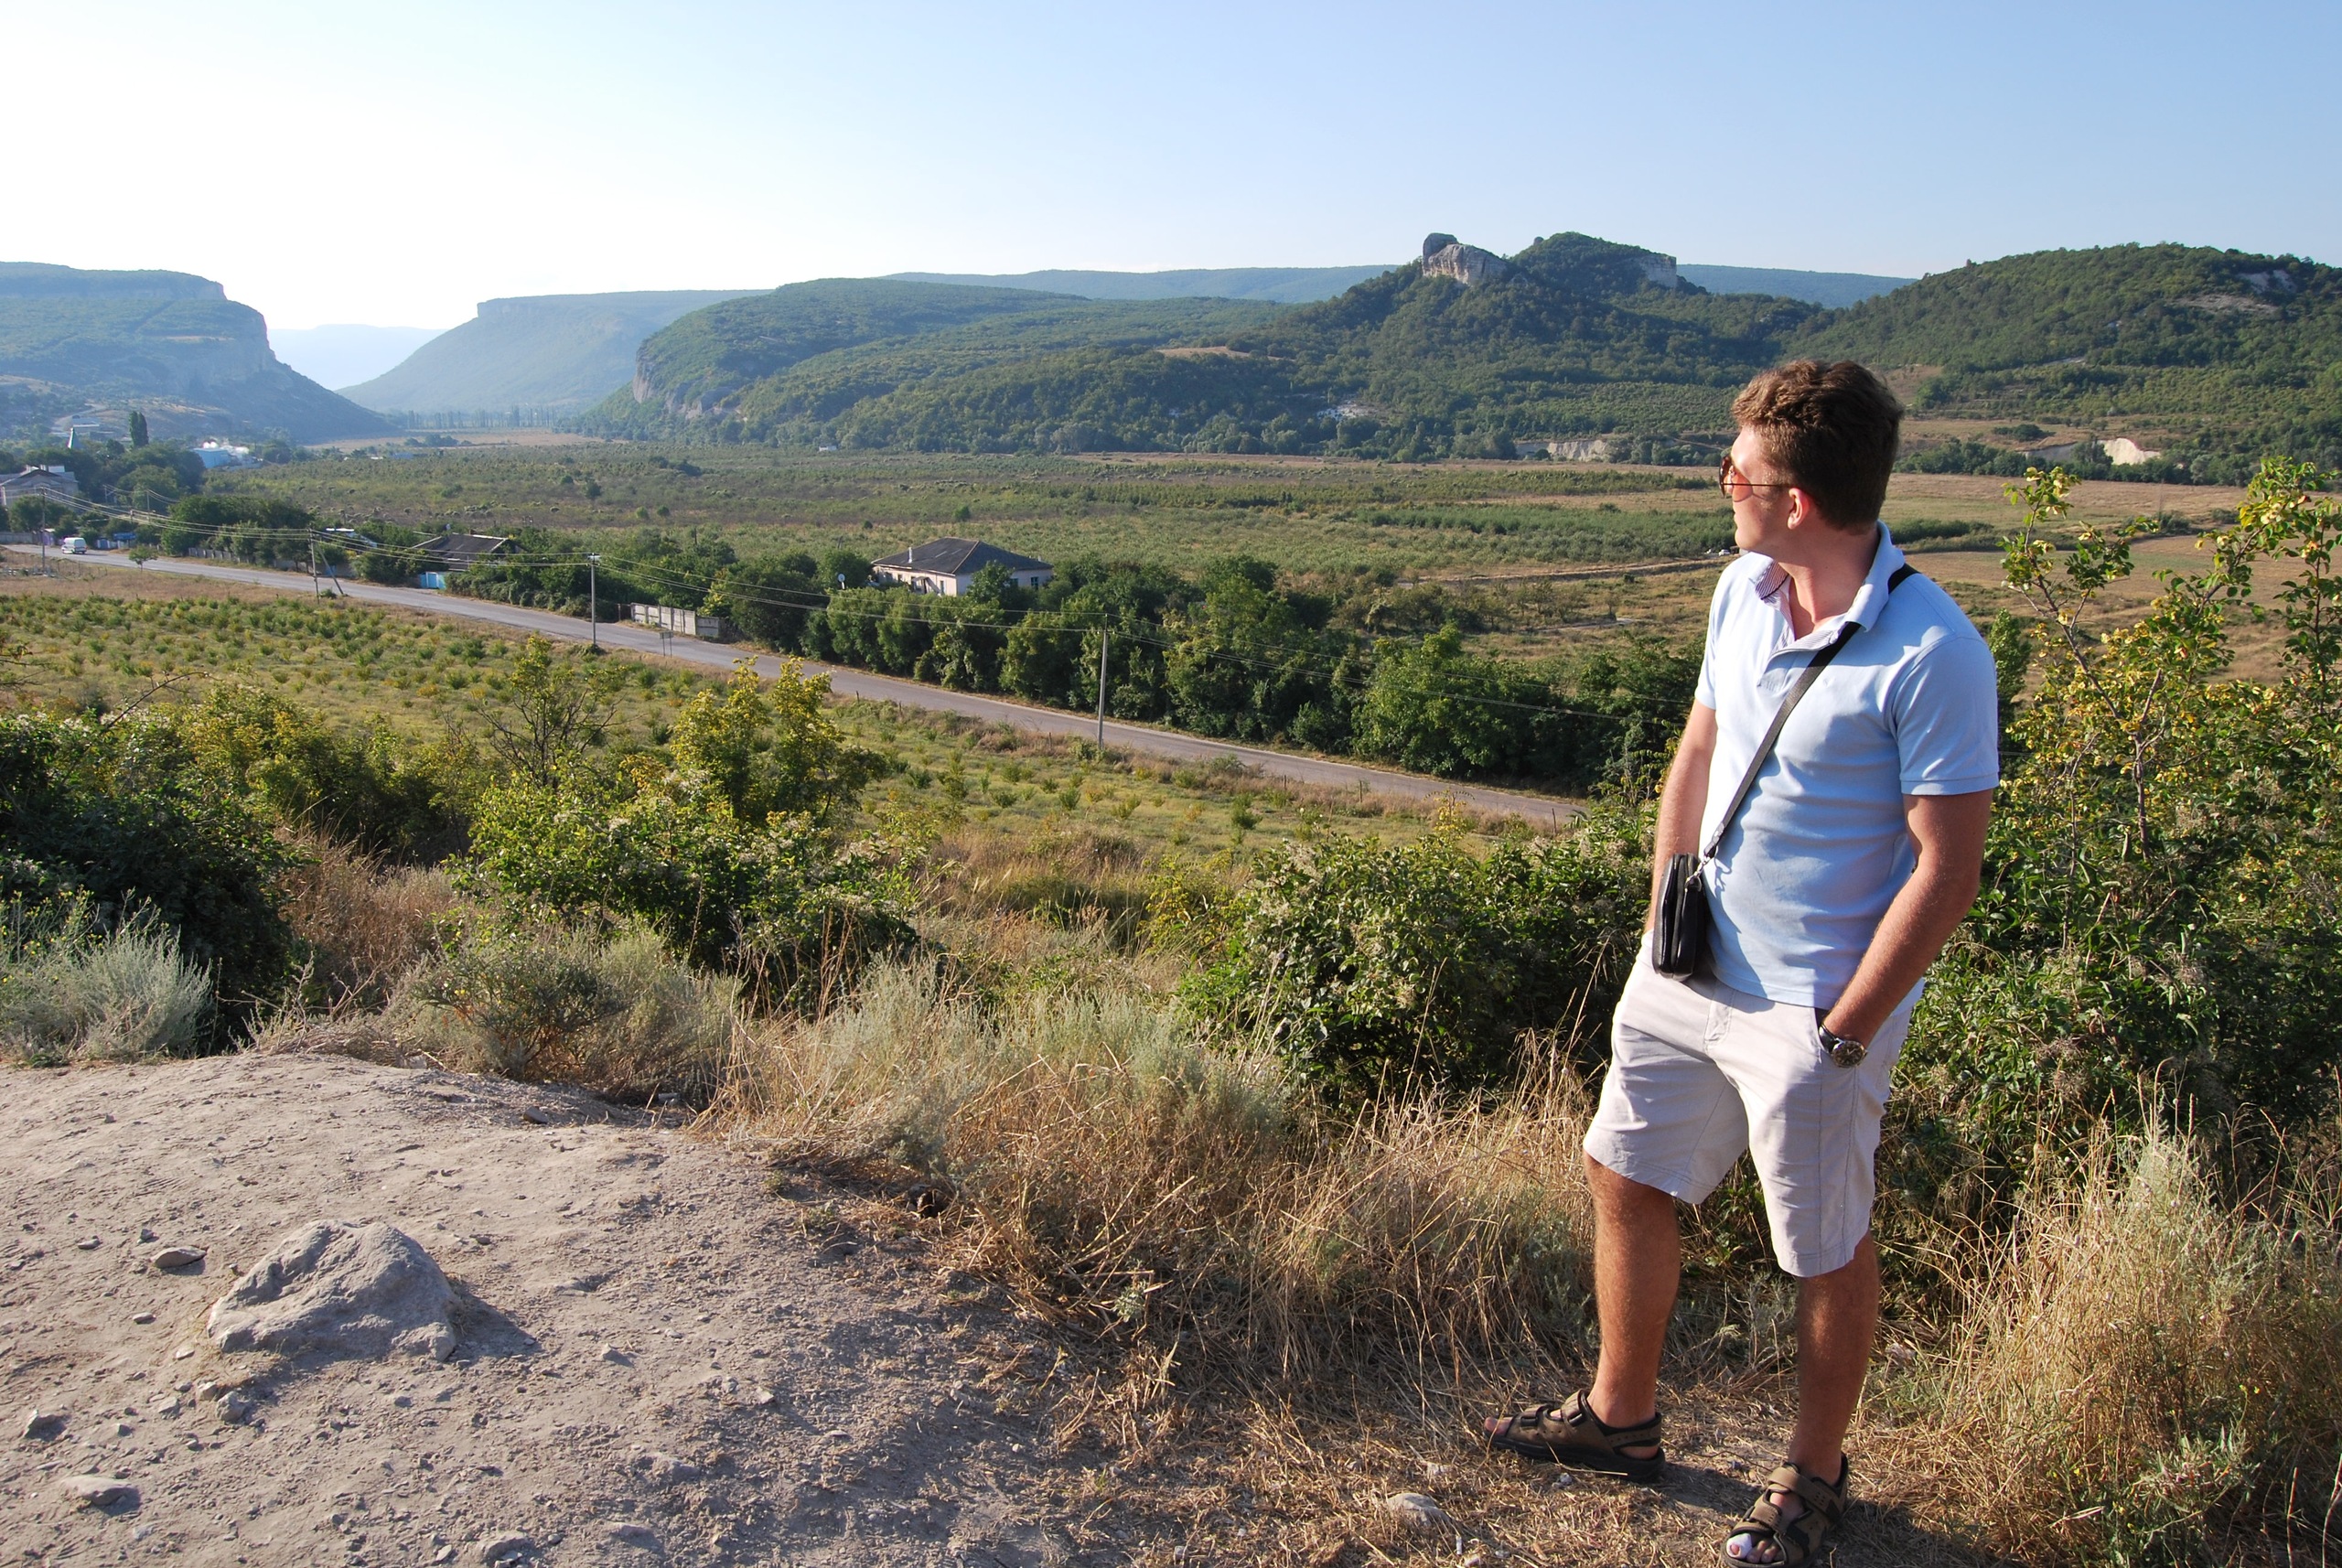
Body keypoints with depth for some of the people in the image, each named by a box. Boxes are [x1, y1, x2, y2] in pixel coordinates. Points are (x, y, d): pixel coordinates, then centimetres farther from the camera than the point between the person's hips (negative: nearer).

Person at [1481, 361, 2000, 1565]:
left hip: (1811, 1008, -7)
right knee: (1624, 1178, 18)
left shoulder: (1932, 656, -22)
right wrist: (1662, 915, 9)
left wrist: (1840, 1034, -16)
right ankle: (1620, 1417, 41)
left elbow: (1947, 869, -19)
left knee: (1827, 1251, 13)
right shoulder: (1744, 591, 0)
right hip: (1689, 970, 7)